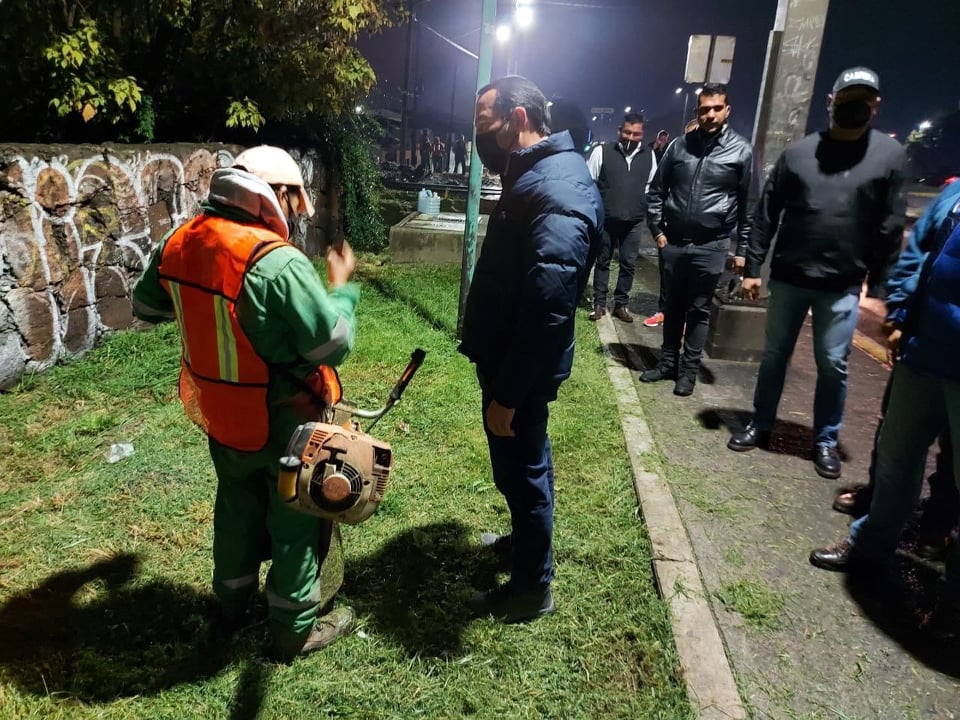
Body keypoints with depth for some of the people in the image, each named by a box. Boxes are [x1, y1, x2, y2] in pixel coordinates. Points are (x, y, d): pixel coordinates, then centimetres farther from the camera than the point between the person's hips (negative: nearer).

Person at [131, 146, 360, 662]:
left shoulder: (180, 242, -5)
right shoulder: (279, 263, -29)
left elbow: (146, 305, 12)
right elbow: (332, 346, -25)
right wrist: (341, 288, -10)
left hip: (217, 413, 7)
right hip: (283, 423, -7)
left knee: (237, 504, 28)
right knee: (296, 520, 13)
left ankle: (233, 598, 48)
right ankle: (295, 628, 31)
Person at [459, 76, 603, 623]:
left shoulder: (558, 196, -27)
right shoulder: (537, 172, 8)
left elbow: (548, 312, -31)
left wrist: (507, 393, -25)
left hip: (523, 366, -10)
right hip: (510, 353, 10)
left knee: (522, 470, 7)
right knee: (523, 464, 25)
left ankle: (533, 589, 29)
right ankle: (525, 541, 48)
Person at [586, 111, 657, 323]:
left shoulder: (648, 156, 4)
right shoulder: (602, 151, -5)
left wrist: (646, 209, 5)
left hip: (634, 221, 2)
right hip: (605, 218, -2)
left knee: (628, 264, 7)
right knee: (602, 262, 8)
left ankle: (621, 304, 19)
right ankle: (599, 303, 18)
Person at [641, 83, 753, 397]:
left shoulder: (741, 151, -2)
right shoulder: (679, 145, 3)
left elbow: (749, 203, 1)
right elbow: (656, 190, 10)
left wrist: (743, 248, -1)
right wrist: (657, 229, 3)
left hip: (711, 246, -2)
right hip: (674, 242, 2)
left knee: (698, 311, 6)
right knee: (673, 306, 13)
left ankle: (689, 370, 17)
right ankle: (668, 362, 26)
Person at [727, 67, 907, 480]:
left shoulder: (889, 155, 0)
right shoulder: (799, 151, 1)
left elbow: (890, 227, 0)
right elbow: (767, 213, 2)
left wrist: (881, 284, -3)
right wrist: (753, 267, -2)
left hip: (843, 285, -1)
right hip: (788, 277, 1)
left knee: (833, 365, 5)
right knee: (774, 356, 11)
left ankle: (826, 441, 22)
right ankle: (760, 425, 27)